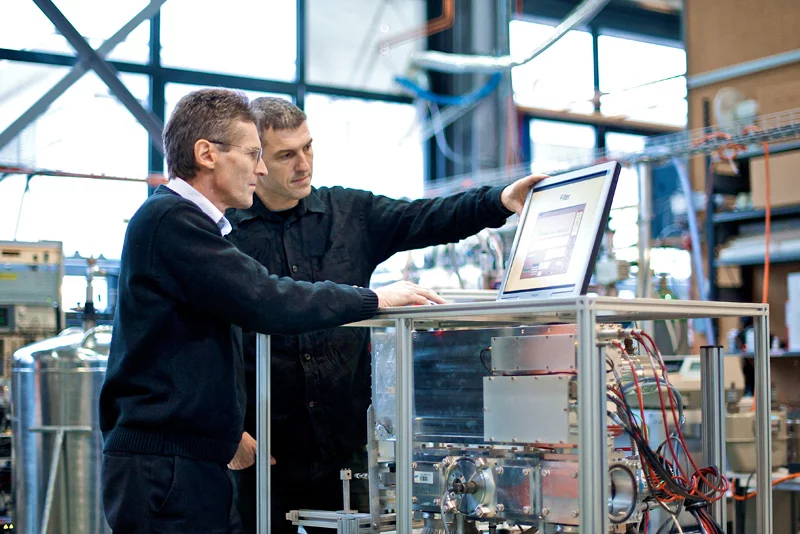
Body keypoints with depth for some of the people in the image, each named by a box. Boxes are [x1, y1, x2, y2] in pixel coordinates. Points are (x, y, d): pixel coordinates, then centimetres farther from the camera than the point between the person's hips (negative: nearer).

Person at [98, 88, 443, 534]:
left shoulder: (187, 221, 20)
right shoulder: (170, 220, -13)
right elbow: (267, 302, -21)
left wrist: (230, 431, 18)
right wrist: (374, 299, -11)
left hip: (195, 461, 10)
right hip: (164, 467, -10)